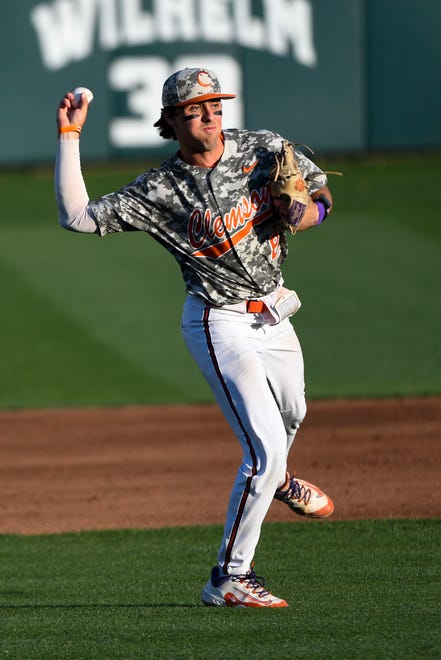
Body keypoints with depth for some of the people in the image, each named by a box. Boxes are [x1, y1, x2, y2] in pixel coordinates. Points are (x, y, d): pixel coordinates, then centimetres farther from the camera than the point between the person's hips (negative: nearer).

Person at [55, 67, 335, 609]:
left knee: (290, 415, 30)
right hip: (220, 324, -6)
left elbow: (320, 189, 9)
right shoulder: (159, 191, -15)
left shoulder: (264, 149, -4)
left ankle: (273, 478, 65)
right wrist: (69, 137, -21)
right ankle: (229, 579, -7)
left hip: (272, 315, 6)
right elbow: (77, 217, -17)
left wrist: (305, 214, -15)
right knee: (265, 449, -15)